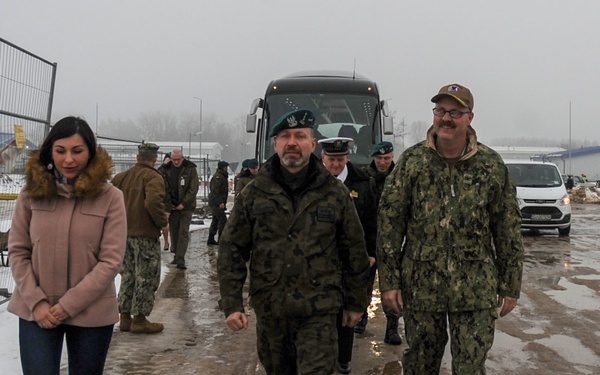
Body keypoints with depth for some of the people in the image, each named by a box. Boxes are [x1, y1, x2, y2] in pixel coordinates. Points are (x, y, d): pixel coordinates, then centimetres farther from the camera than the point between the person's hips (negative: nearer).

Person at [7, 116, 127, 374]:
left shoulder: (110, 197, -7)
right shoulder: (31, 194, 0)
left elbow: (111, 261, -9)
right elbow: (17, 251, 2)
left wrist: (69, 305, -12)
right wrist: (36, 301, -9)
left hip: (91, 313, -1)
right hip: (36, 312, 1)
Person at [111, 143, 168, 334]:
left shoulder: (122, 176, 10)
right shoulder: (153, 177, -12)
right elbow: (153, 202, -28)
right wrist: (162, 221, -13)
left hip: (124, 233, 7)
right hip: (146, 234, -7)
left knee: (128, 275, 17)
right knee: (146, 277, 3)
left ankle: (125, 317, 20)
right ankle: (139, 319, 6)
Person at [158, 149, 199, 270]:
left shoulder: (191, 169, -4)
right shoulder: (164, 170, 0)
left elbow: (193, 189, -7)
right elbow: (164, 191, -1)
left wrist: (184, 204, -13)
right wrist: (168, 207, -8)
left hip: (186, 207, -2)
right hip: (172, 207, 3)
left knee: (184, 233, -9)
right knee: (173, 232, 9)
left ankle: (180, 260, -12)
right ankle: (176, 255, 24)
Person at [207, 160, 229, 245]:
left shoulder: (222, 176, 18)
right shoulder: (218, 177, -15)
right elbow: (215, 191, -22)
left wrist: (223, 202, 21)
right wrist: (220, 202, -25)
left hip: (218, 203, 11)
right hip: (216, 202, -11)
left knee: (216, 220, 14)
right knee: (223, 219, -12)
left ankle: (210, 239, 20)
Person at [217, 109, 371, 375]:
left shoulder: (335, 193, 0)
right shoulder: (253, 193, 1)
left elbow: (354, 251, 6)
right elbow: (231, 251, 2)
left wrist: (355, 303, 9)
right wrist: (231, 304, -4)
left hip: (319, 313, -2)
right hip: (269, 311, 2)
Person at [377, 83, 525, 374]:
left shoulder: (491, 165, 0)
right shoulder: (412, 161, -1)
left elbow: (508, 230, 3)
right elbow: (389, 223, -2)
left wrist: (510, 285, 3)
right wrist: (389, 280, -5)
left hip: (476, 290, 0)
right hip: (420, 285, 1)